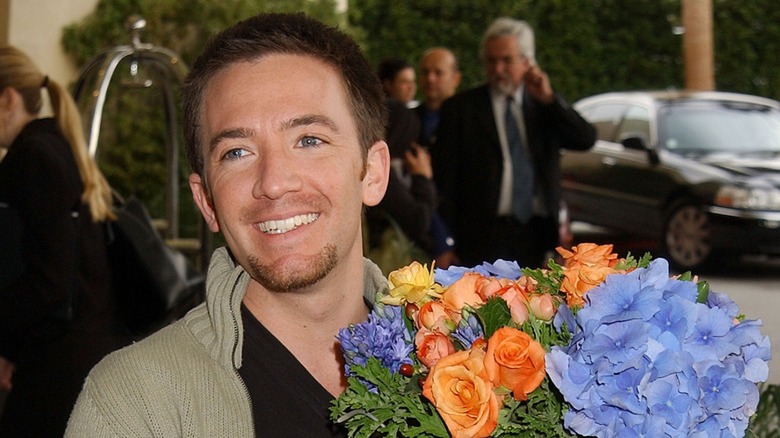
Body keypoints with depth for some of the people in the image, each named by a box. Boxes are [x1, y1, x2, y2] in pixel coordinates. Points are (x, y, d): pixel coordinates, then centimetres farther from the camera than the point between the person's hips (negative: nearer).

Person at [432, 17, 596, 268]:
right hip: (485, 236, -3)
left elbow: (586, 140, 1)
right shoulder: (461, 108, 3)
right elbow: (445, 180, 0)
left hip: (537, 234, 3)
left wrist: (548, 99, -8)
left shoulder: (544, 106, 13)